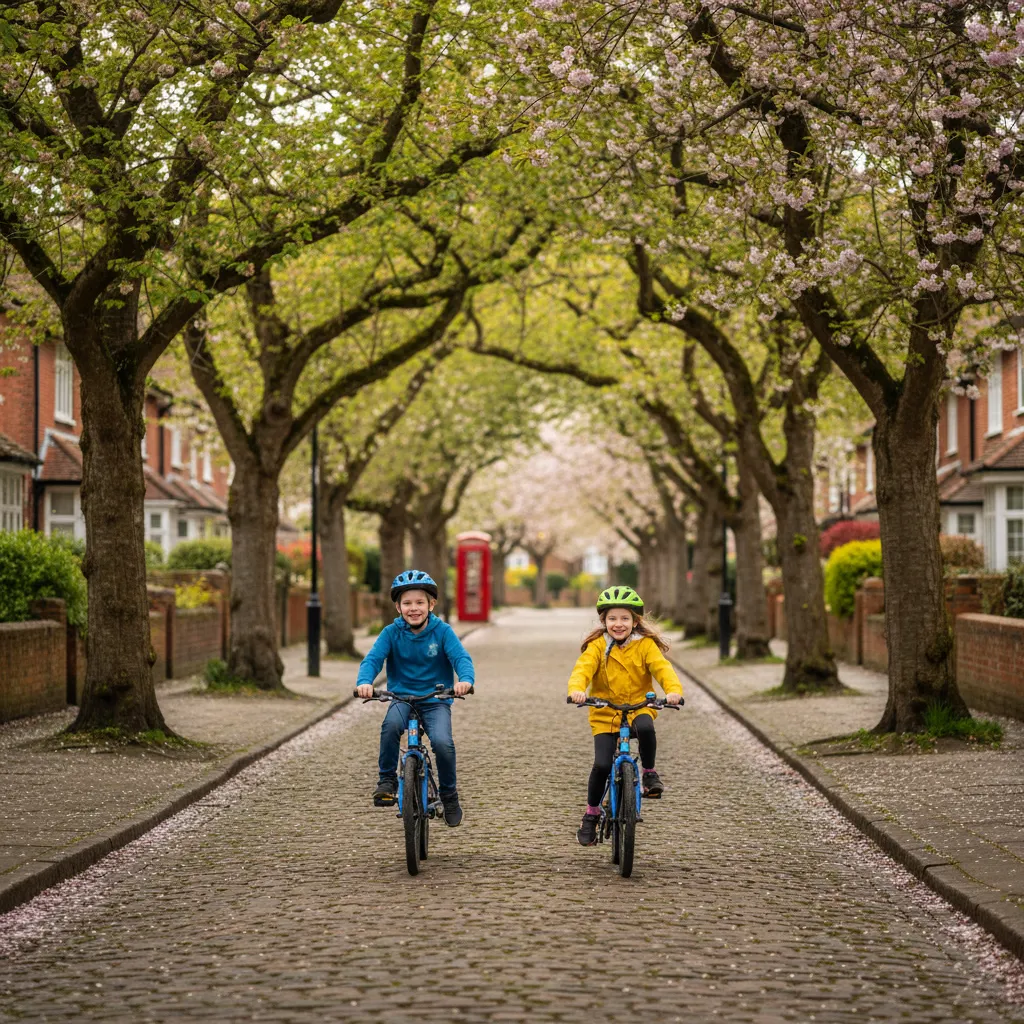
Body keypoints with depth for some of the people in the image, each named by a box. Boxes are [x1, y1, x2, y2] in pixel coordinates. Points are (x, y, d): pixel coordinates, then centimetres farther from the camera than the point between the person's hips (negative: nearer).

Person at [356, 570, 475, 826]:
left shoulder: (442, 631, -5)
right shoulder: (392, 632, -3)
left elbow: (461, 657, -15)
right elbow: (373, 658, -13)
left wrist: (465, 679, -39)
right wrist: (364, 682, -35)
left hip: (435, 701, 0)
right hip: (402, 697, 0)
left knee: (442, 742, -26)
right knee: (392, 724, -34)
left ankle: (449, 794, 1)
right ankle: (387, 779, -14)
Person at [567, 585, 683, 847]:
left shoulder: (645, 645, -1)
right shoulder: (597, 646, -1)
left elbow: (662, 668, -14)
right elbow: (583, 668, -16)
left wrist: (673, 689, -35)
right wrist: (577, 689, -38)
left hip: (638, 707, 0)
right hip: (605, 713, 0)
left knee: (645, 727, -35)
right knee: (602, 764, -14)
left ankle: (650, 773, -9)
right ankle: (591, 813, 9)